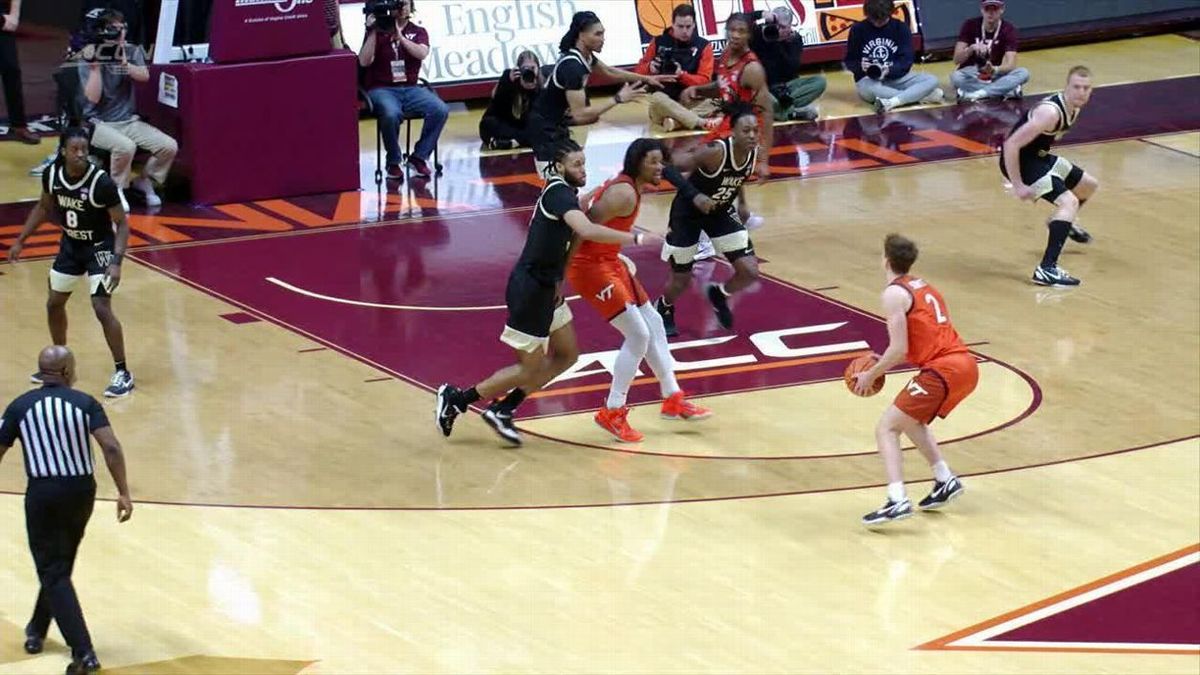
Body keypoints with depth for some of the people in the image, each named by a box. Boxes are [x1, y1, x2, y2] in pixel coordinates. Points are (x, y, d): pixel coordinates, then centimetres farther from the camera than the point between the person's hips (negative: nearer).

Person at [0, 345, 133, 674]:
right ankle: (37, 630, 41)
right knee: (60, 564, 24)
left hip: (43, 492, -2)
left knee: (54, 573, 0)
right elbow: (111, 448, -11)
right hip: (82, 490, 2)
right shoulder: (85, 403, 0)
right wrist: (124, 493, -9)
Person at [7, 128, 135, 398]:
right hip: (71, 244, 6)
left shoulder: (101, 182, -28)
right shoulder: (52, 175, -13)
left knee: (102, 308, -16)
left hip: (100, 247, -6)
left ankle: (123, 373, -5)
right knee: (54, 304, 15)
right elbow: (44, 207, 8)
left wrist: (116, 262, -30)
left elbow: (122, 224, -20)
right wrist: (20, 240, 7)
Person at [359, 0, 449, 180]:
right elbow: (364, 62, -8)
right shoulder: (378, 31, 4)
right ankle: (393, 162, -14)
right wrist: (372, 32, -14)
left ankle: (419, 157, -9)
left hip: (411, 89, 3)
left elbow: (422, 54, -12)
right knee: (391, 114, -37)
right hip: (382, 89, -3)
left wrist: (400, 36, -20)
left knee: (440, 110, -24)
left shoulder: (418, 32, 9)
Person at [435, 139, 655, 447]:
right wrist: (634, 238, -34)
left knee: (566, 355, 14)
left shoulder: (563, 192, 9)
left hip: (546, 287, 10)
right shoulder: (558, 193, -21)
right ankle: (456, 400, 13)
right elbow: (586, 230, -38)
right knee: (529, 368, 1)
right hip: (529, 290, -10)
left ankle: (502, 410, 19)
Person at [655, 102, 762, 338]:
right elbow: (669, 167, -36)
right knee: (681, 280, 8)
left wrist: (741, 204, 11)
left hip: (720, 212, 5)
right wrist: (693, 195, -44)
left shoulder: (754, 153, -14)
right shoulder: (715, 152, -35)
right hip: (688, 212, -5)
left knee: (750, 273, -6)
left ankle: (719, 294, 27)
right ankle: (664, 309, 43)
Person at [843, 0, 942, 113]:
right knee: (870, 89, -40)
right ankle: (922, 96, -35)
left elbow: (906, 61, -6)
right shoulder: (858, 29, -1)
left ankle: (891, 102, -43)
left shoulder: (901, 28, 0)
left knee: (931, 80, -24)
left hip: (896, 77, 2)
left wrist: (889, 71, -27)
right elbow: (849, 62, 3)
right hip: (869, 80, -2)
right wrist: (860, 66, -20)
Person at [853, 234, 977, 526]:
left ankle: (897, 501, -20)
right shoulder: (924, 287, 22)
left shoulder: (894, 294, -5)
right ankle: (945, 480, 24)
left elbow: (899, 349, -12)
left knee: (886, 428, -4)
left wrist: (872, 375, 1)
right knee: (910, 420, 30)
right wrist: (887, 363, 26)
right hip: (966, 366, 9)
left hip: (943, 371, -9)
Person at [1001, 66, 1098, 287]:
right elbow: (1011, 145, -32)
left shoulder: (1074, 108, 0)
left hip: (1038, 155, 10)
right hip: (1019, 160, -10)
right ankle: (1046, 269, -30)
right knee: (1069, 201, -25)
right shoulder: (1050, 112, -30)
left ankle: (1065, 223, 56)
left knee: (1089, 185, 25)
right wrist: (1017, 186, -27)